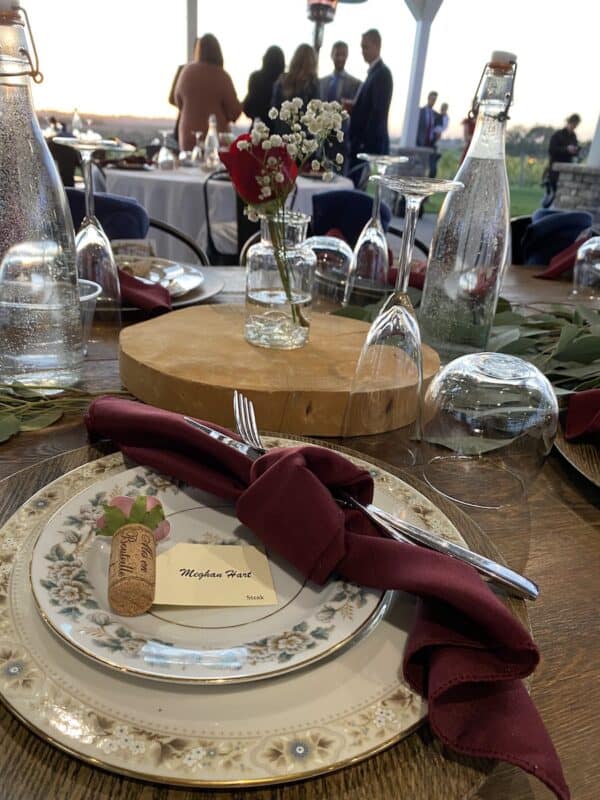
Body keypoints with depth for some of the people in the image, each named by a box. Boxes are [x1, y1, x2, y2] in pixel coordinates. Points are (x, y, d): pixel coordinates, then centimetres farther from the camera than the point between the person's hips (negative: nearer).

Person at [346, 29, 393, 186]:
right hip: (362, 143, 9)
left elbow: (378, 111, -18)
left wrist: (366, 144, -21)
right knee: (355, 184, 7)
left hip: (371, 144, -9)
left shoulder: (382, 73, -10)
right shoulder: (373, 73, 19)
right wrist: (352, 107, 4)